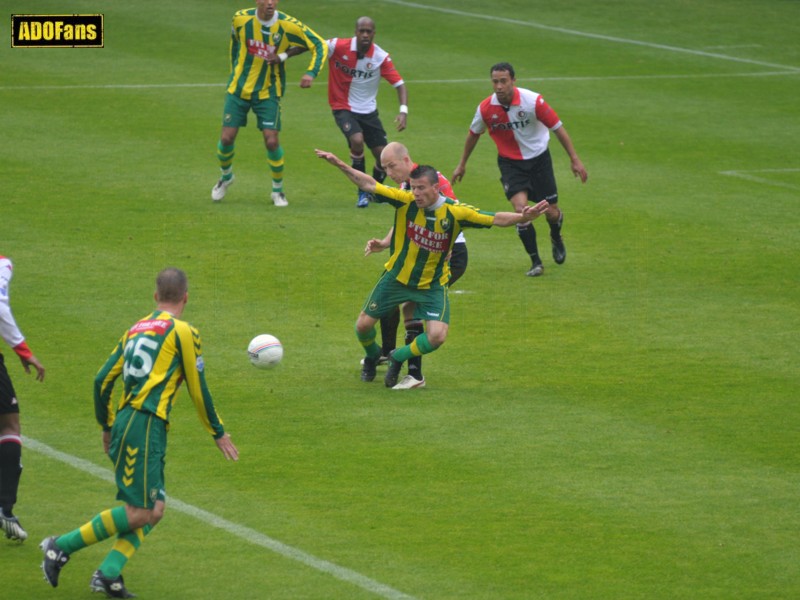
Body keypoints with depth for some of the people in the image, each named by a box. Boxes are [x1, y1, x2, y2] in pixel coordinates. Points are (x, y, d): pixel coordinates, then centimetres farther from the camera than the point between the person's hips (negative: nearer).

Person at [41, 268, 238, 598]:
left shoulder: (136, 329, 18)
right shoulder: (183, 332, -2)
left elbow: (102, 379, 17)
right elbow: (198, 389, 0)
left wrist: (107, 426, 29)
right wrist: (218, 433, 11)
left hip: (125, 422, 8)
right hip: (146, 425, -8)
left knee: (153, 511, 9)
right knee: (139, 513, -7)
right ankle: (62, 546, -7)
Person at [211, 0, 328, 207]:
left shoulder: (287, 25, -15)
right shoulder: (241, 19, -9)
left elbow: (319, 45, -10)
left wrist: (311, 72, -24)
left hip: (268, 91, -1)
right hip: (239, 88, 1)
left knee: (271, 140, -11)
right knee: (227, 138, -2)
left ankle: (278, 190, 11)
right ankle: (225, 177, 30)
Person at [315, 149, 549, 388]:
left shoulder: (455, 212, -19)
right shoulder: (406, 201, -18)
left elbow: (496, 219, -17)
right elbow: (369, 185, -18)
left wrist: (523, 216, -33)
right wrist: (340, 165, -27)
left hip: (433, 285, -1)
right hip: (397, 277, 1)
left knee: (437, 337, -16)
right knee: (363, 325, 3)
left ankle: (398, 358, 16)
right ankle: (372, 356, 40)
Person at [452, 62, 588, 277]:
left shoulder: (533, 101, -21)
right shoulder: (486, 108, -15)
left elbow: (558, 128, -12)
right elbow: (473, 134, 5)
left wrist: (574, 159, -10)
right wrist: (462, 164, 15)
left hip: (538, 159, 0)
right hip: (510, 162, 0)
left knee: (551, 212, 3)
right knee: (520, 208, -20)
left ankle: (556, 238, 41)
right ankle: (535, 262, -6)